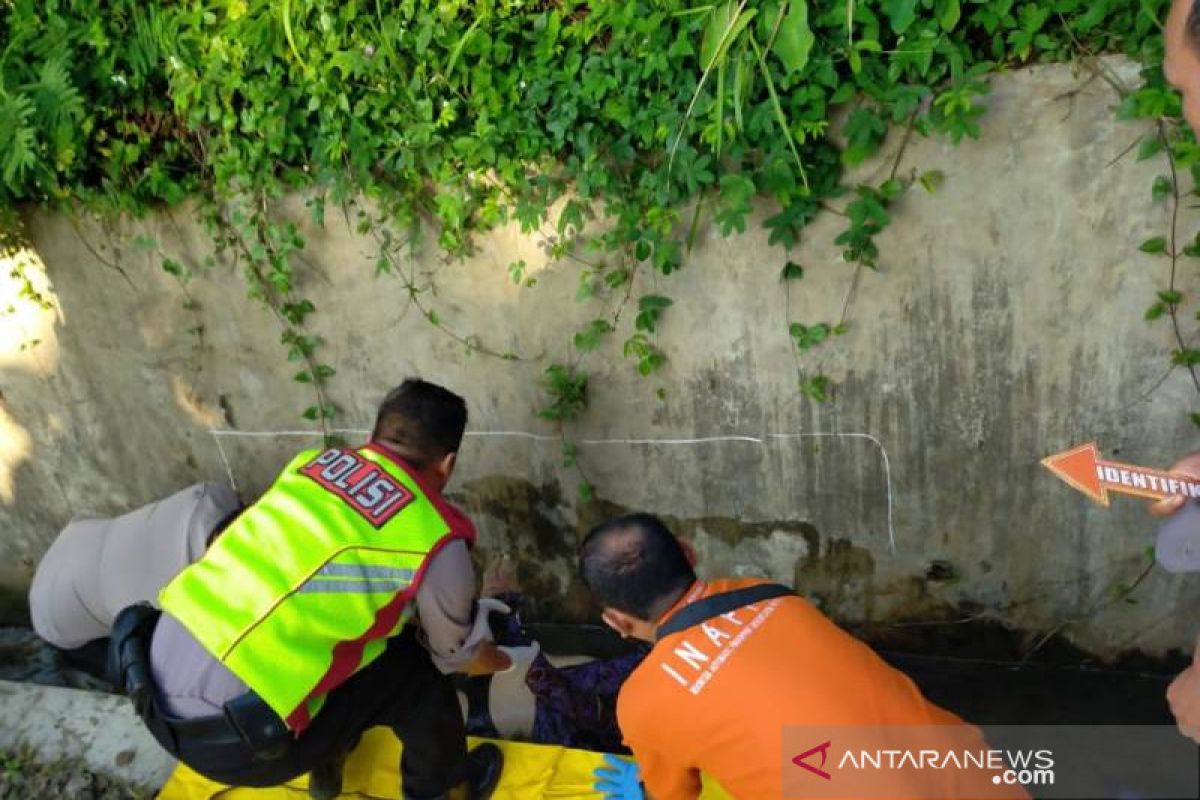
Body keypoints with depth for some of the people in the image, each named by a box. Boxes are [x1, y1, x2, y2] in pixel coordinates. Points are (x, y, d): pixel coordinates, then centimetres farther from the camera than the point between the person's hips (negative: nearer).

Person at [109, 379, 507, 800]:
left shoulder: (312, 462, 8)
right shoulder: (434, 543, -10)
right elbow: (459, 657, 11)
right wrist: (503, 661, 34)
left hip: (153, 674, 7)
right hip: (229, 735, -7)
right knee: (419, 673, 7)